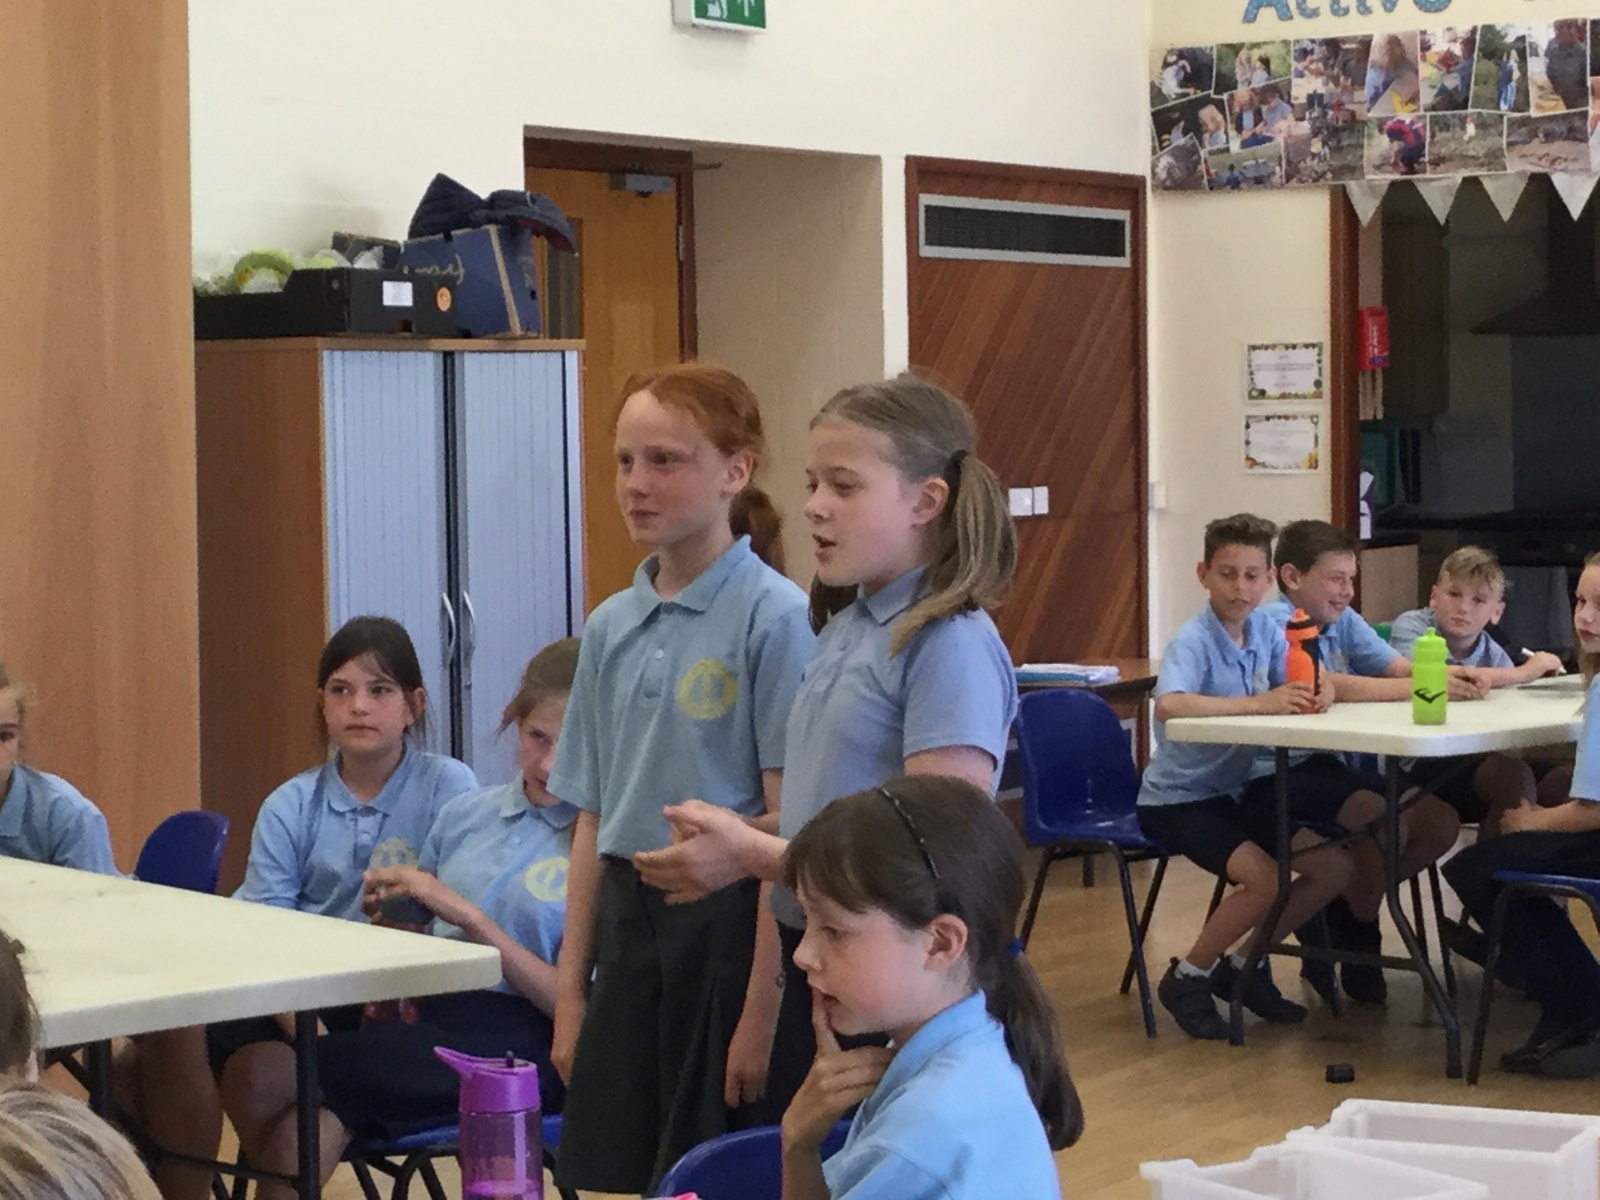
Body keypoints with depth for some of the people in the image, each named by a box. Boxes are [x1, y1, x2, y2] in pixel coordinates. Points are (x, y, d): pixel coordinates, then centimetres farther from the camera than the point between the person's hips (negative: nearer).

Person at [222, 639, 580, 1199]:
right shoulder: (466, 814, 15)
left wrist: (470, 917, -12)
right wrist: (392, 921, 1)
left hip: (520, 1042, -5)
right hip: (432, 1021, 6)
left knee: (266, 1076, -25)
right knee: (298, 1138, -25)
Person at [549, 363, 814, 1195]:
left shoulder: (773, 617, -11)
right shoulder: (611, 627, 9)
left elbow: (789, 829, -13)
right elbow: (593, 816, 13)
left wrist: (764, 1011, -15)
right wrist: (571, 991, 11)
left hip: (731, 917, -6)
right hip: (630, 918, 6)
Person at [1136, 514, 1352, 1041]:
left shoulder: (1265, 630, 1)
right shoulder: (1192, 641, -21)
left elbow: (1301, 689, -2)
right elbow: (1168, 705, -39)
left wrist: (1318, 695, -27)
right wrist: (1258, 703, -41)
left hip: (1233, 793, 8)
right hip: (1176, 799, -8)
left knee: (1335, 868, 2)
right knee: (1265, 880, -26)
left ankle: (1244, 965, 18)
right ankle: (1187, 978, -2)